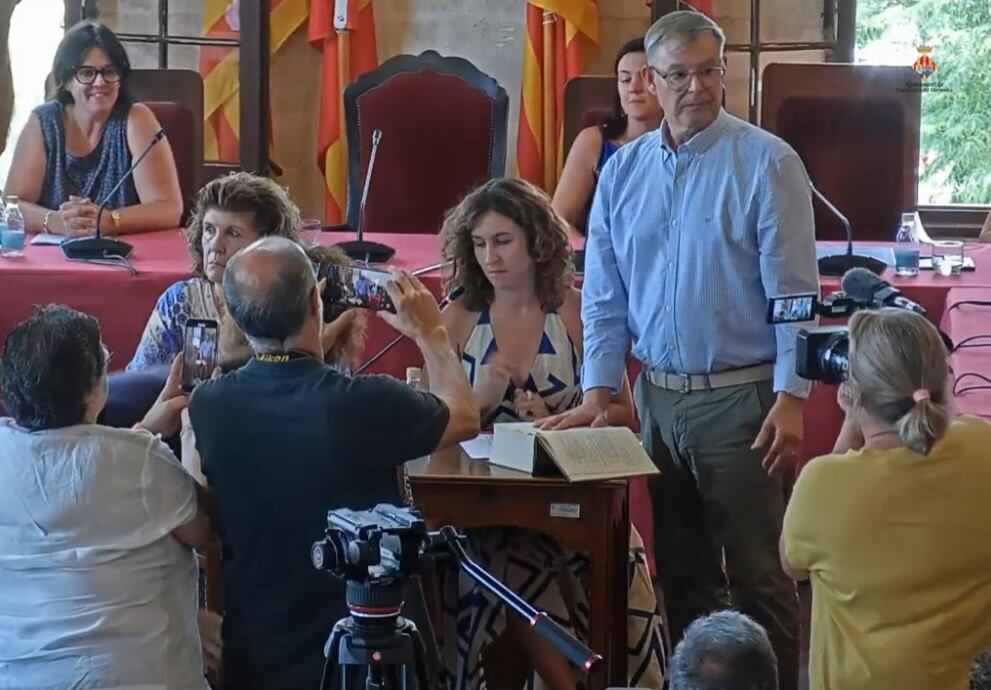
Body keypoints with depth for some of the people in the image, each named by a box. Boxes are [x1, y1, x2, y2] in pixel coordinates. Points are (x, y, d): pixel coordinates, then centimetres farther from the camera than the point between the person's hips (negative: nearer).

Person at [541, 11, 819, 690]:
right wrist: (598, 391, 2)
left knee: (757, 574, -1)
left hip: (740, 398, -5)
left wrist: (791, 398, -15)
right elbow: (604, 295, 10)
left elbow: (793, 290, -10)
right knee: (680, 569, 15)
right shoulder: (623, 170, 7)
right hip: (657, 397, 5)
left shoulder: (766, 162, -8)